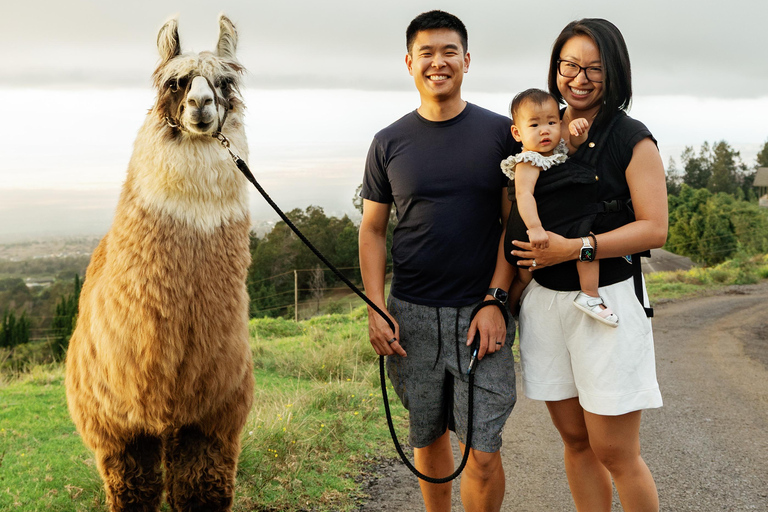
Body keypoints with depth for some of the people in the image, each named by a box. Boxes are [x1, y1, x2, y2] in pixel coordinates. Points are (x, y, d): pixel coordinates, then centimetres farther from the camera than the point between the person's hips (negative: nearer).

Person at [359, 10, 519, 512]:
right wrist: (376, 310, -2)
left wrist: (495, 300, -8)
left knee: (482, 451, -4)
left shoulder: (499, 133, 2)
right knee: (428, 438, 12)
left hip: (481, 310, -2)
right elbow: (372, 230, 8)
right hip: (412, 315, 2)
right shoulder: (389, 142, 6)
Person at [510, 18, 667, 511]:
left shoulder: (632, 139, -4)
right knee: (575, 440, 13)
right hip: (543, 301, 5)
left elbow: (654, 228, -10)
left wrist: (575, 248, -19)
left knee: (615, 454, -1)